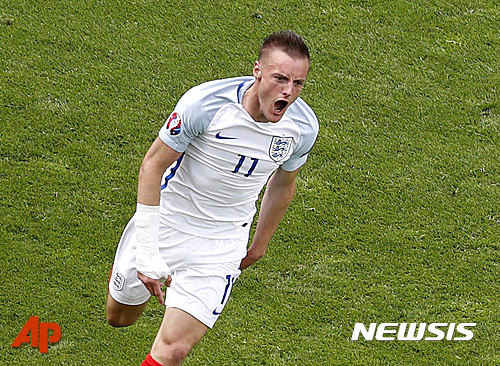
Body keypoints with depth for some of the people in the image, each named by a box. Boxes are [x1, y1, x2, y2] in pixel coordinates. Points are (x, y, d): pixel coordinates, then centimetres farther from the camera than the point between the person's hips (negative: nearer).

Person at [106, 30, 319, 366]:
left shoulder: (304, 126, -15)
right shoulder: (205, 102, -27)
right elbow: (153, 165, -17)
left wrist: (259, 245, 18)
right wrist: (146, 252, -19)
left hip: (222, 245, 1)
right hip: (167, 221, -1)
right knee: (119, 317, 20)